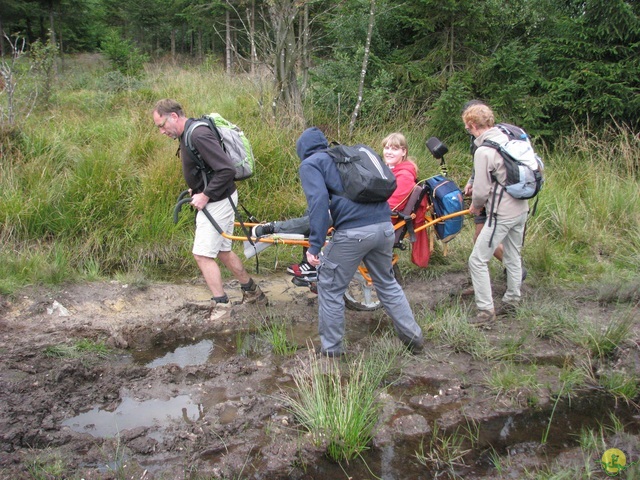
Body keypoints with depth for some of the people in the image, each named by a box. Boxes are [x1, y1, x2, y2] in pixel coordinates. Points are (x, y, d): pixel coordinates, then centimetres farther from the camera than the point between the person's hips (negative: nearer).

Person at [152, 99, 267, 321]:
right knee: (223, 251, 18)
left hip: (217, 202, -10)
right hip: (215, 201, 10)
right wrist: (196, 188, 9)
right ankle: (252, 292, 32)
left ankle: (221, 305, 7)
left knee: (203, 254, -5)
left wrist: (205, 195, -23)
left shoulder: (199, 135, -24)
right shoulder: (188, 134, 7)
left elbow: (227, 170, -29)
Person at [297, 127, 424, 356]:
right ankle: (413, 337, 32)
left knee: (330, 288, 12)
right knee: (387, 284, 25)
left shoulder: (310, 164, 7)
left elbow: (319, 200, -11)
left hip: (353, 233, -7)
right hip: (385, 226, 7)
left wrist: (315, 244, -12)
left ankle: (331, 349, 20)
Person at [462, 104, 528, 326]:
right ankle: (512, 300, 37)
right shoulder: (508, 138, 4)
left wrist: (475, 206, 6)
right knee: (513, 257, 22)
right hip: (521, 209, 9)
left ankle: (486, 310, 4)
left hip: (502, 214, -9)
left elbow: (481, 191, -15)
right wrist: (472, 183, 18)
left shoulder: (483, 151, -20)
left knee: (478, 260, 0)